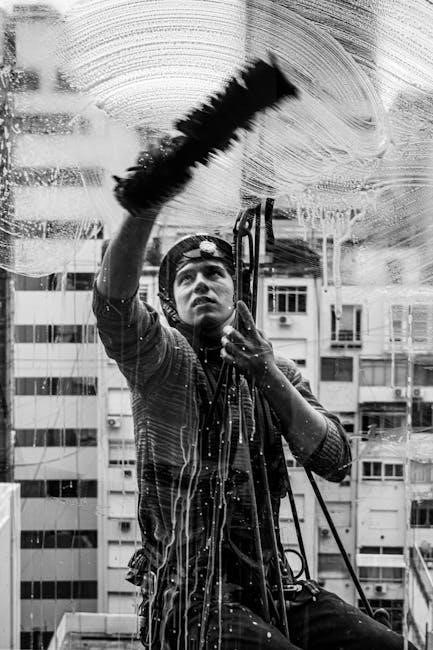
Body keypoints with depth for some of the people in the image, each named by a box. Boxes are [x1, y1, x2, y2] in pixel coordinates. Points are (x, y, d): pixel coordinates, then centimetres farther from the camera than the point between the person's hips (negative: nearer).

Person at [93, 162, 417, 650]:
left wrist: (270, 379, -12)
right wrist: (146, 200, -36)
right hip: (187, 592, -4)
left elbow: (335, 463, -1)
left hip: (269, 582, 4)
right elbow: (113, 299, -23)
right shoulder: (160, 362, -2)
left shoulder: (276, 372, 11)